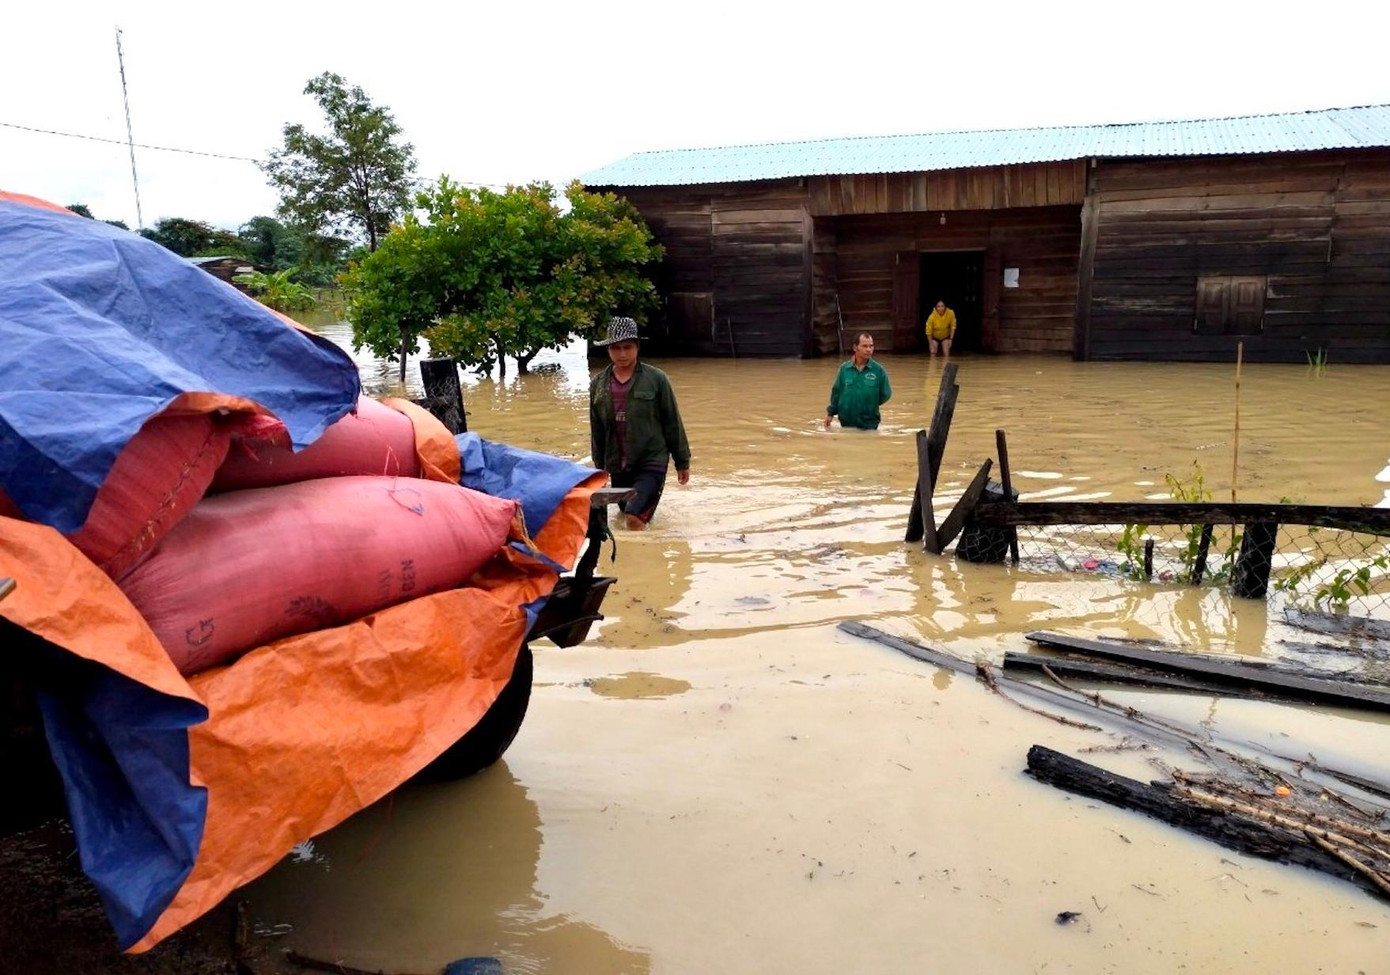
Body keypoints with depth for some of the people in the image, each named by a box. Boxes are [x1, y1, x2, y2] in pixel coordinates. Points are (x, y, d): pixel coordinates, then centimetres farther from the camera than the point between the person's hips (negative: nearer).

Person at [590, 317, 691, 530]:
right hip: (618, 466, 5)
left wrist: (682, 462, 2)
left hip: (652, 461, -5)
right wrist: (600, 465, 18)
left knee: (635, 516, -20)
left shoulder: (656, 379, -7)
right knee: (628, 513, 15)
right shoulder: (598, 384, 4)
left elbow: (673, 423, -2)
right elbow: (596, 429, 13)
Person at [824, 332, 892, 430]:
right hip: (846, 423, 2)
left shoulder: (879, 370, -7)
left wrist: (870, 406, -3)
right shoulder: (844, 368, -2)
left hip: (869, 424, -2)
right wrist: (830, 413, 5)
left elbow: (885, 395, 2)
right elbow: (836, 392, 6)